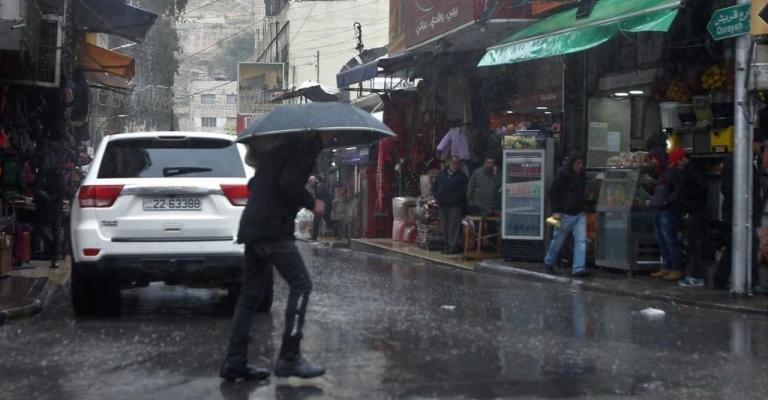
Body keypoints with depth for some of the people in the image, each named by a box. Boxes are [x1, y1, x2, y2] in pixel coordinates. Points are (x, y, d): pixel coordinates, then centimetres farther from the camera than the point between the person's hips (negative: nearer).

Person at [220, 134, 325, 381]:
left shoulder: (276, 145, 21)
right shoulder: (304, 145, -8)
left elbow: (254, 184, 25)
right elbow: (289, 184, -20)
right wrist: (312, 204, -5)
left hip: (252, 226, 10)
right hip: (273, 229, -10)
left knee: (251, 295, 10)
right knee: (300, 285, -6)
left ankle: (234, 363, 11)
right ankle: (289, 358, -7)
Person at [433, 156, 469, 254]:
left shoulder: (462, 176, 2)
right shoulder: (441, 174, 15)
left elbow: (463, 192, -6)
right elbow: (435, 188, 17)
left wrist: (454, 200, -14)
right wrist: (438, 198, 3)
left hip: (455, 205, -5)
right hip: (443, 205, 5)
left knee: (454, 226, -9)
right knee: (444, 226, 6)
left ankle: (454, 246, -6)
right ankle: (447, 245, 14)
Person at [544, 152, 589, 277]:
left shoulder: (582, 174, 8)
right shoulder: (562, 174, -11)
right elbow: (554, 192, -10)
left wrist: (584, 207, 17)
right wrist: (555, 211, -14)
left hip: (580, 213, 6)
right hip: (565, 214, -6)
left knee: (581, 240, -4)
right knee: (558, 240, 6)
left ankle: (579, 268, -4)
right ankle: (549, 262, 26)